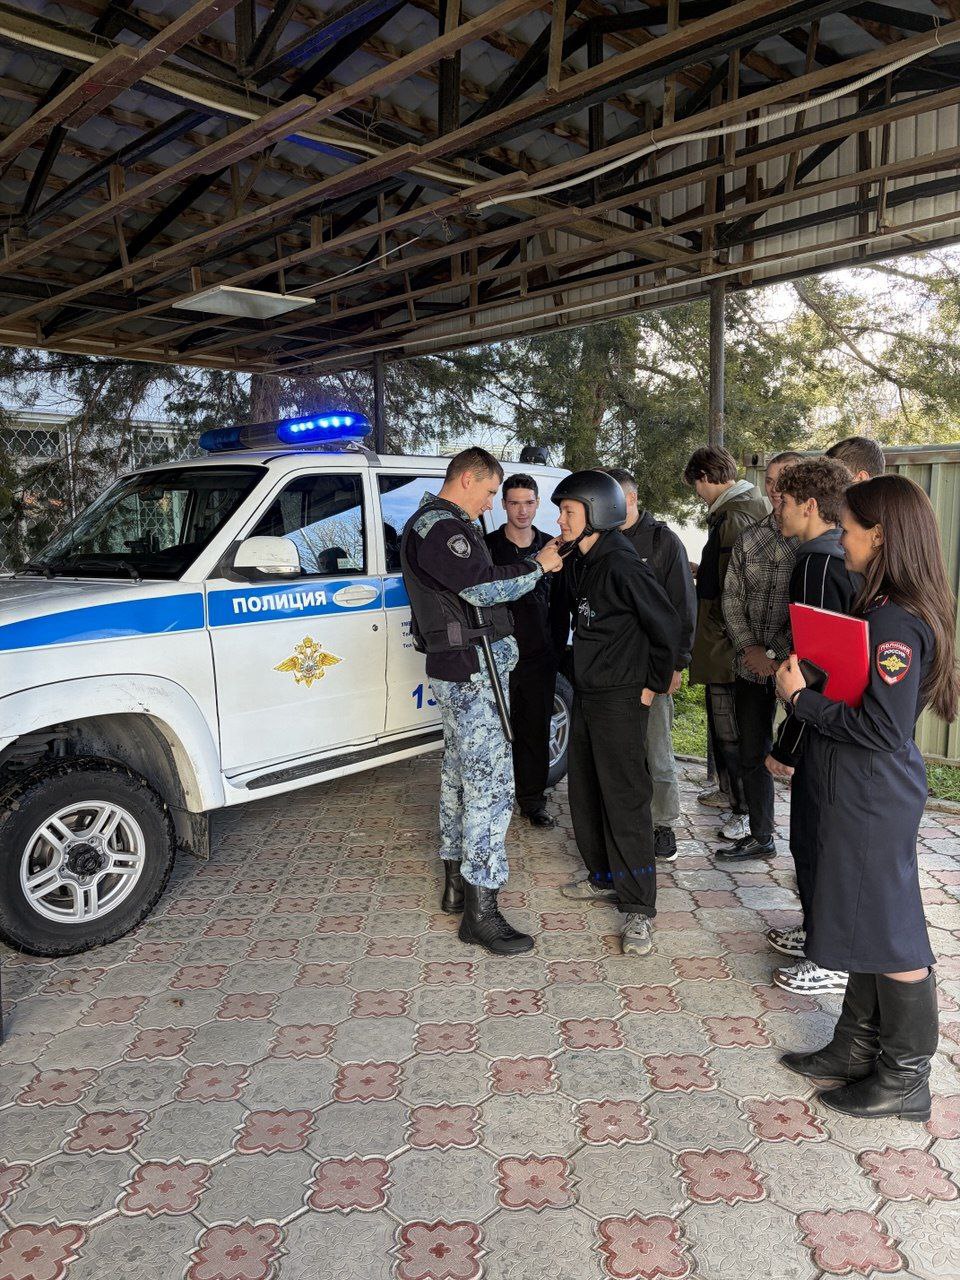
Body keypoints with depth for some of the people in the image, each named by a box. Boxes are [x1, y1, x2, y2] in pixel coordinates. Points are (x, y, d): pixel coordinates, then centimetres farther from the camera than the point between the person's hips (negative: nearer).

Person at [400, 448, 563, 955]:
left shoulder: (440, 524, 20)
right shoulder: (439, 526, -15)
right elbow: (482, 587, -23)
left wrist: (535, 564, 10)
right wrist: (538, 565, -13)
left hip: (457, 670, 12)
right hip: (469, 670, -12)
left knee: (459, 773, 16)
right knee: (491, 781, -11)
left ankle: (457, 882, 28)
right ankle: (480, 911, -7)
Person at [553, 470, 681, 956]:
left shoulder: (621, 566, -19)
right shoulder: (576, 563, 7)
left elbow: (667, 627, -17)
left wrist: (653, 685, -10)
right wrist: (583, 672, 15)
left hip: (620, 699, -9)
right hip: (585, 694, 9)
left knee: (624, 799, -5)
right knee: (584, 793, 17)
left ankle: (638, 908, 5)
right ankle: (605, 877, 34)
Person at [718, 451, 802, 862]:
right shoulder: (749, 539, 9)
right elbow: (732, 597, 8)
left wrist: (778, 657, -15)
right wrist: (748, 647, -6)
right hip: (752, 668, 5)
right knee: (752, 755, 14)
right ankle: (760, 837, 30)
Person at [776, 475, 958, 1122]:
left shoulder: (895, 621, -24)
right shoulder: (889, 608, 6)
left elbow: (885, 730, -26)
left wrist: (802, 698, -19)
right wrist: (808, 679, 1)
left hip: (876, 798, -10)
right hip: (863, 793, 10)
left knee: (889, 931, 5)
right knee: (866, 920, 19)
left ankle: (907, 1078, 23)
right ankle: (859, 1048, 35)